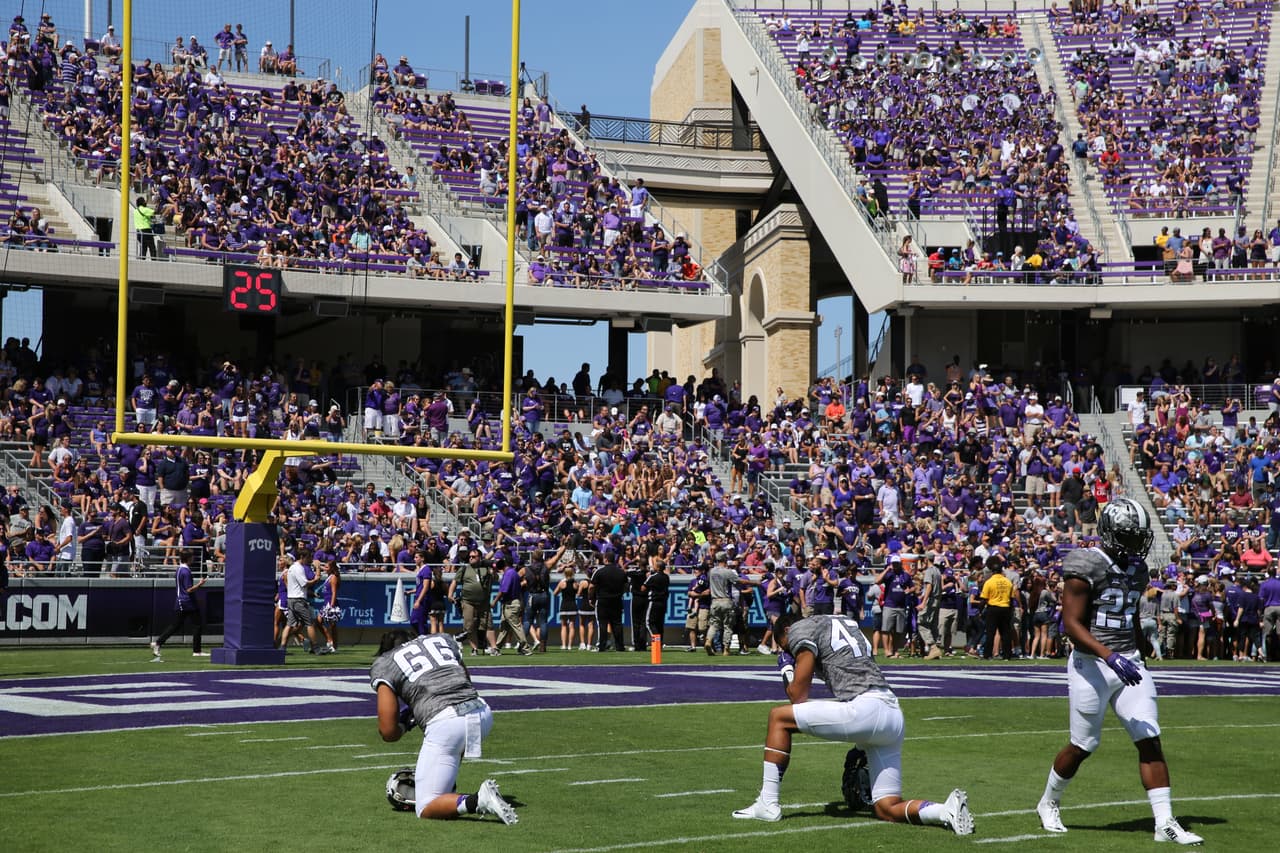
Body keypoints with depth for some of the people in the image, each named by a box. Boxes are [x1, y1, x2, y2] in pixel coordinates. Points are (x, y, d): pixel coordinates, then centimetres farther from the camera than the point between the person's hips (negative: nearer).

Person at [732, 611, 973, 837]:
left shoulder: (800, 629, 7)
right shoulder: (848, 624, 32)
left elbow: (799, 697, 2)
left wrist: (787, 671, 24)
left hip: (865, 710, -8)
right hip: (894, 715, 8)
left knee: (779, 716, 7)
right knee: (887, 809, 12)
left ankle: (768, 804, 4)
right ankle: (947, 810, -11)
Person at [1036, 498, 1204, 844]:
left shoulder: (1136, 568, 9)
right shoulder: (1085, 567, -15)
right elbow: (1072, 624, -19)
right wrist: (1109, 656, -30)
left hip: (1128, 661, 7)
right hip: (1092, 664, -7)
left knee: (1150, 741, -2)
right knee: (1083, 746, 5)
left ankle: (1165, 823, -1)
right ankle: (1048, 804, 29)